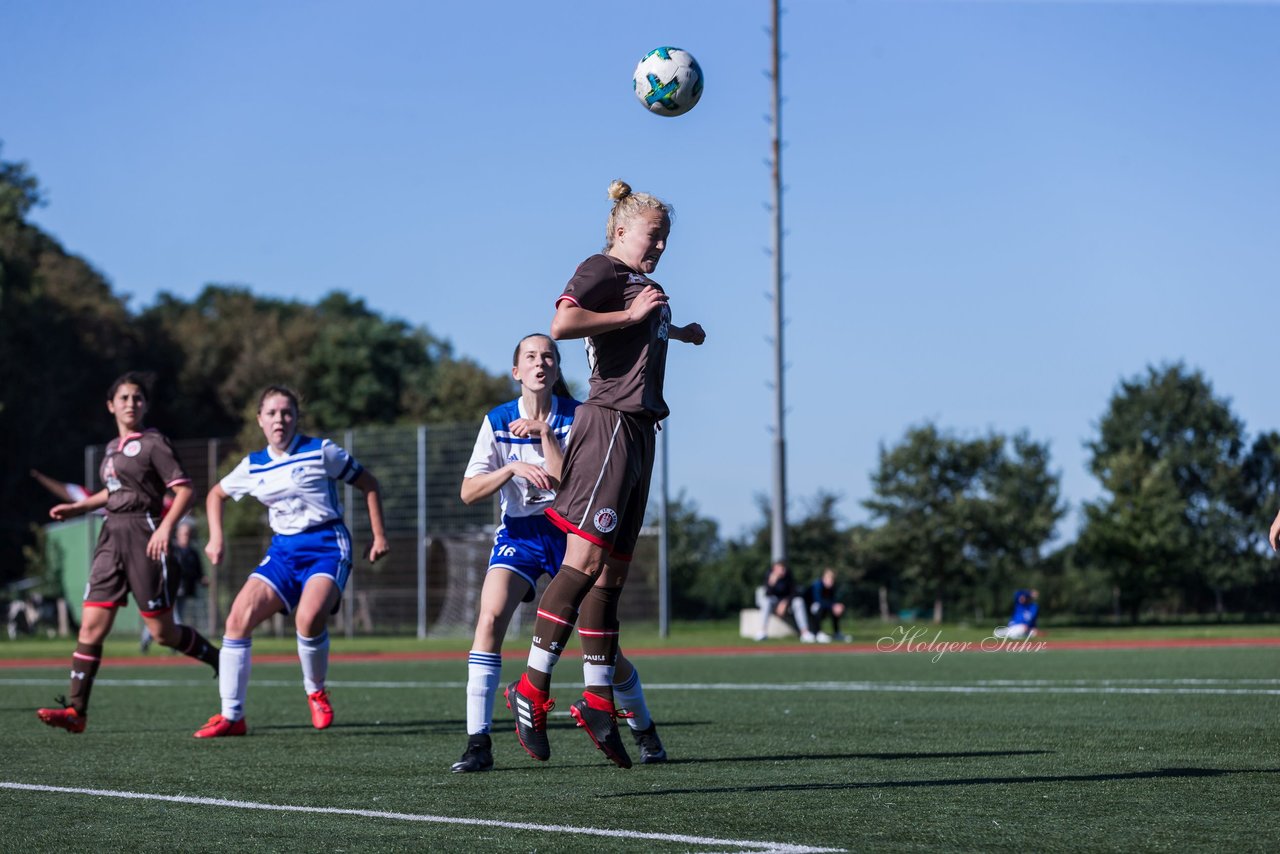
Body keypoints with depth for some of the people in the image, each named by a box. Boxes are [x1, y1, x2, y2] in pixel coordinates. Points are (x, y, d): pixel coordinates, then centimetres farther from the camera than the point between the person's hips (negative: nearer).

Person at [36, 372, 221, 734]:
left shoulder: (153, 443, -5)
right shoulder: (112, 447, 16)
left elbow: (185, 490, -11)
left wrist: (165, 527, -24)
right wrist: (76, 508, 26)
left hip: (144, 535, -7)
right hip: (112, 537, 7)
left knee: (163, 632, -3)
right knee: (91, 626, -2)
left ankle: (224, 664, 19)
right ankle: (76, 710, -4)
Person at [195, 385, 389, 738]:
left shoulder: (320, 452, -4)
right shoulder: (253, 466, 9)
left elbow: (368, 483, 4)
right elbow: (216, 494, 26)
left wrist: (379, 535, 1)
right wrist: (216, 537, 12)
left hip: (326, 546, -5)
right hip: (283, 550, 5)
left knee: (309, 618, -30)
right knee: (239, 616, -13)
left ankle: (316, 692, 0)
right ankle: (231, 716, -6)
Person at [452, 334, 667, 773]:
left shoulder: (576, 418, -6)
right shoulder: (498, 421, -2)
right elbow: (468, 491, -9)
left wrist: (543, 432, -21)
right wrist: (513, 468, -23)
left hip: (569, 530, -1)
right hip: (519, 533, 1)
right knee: (490, 617, -25)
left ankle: (645, 731, 28)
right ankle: (478, 743, -24)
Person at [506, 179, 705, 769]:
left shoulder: (643, 285, 24)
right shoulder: (600, 270, -3)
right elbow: (561, 324, -23)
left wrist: (677, 331, 53)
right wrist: (632, 314, -16)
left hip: (637, 431, 9)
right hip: (609, 422, -9)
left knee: (611, 574, 6)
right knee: (584, 560, -16)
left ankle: (598, 700, 7)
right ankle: (532, 688, -15)